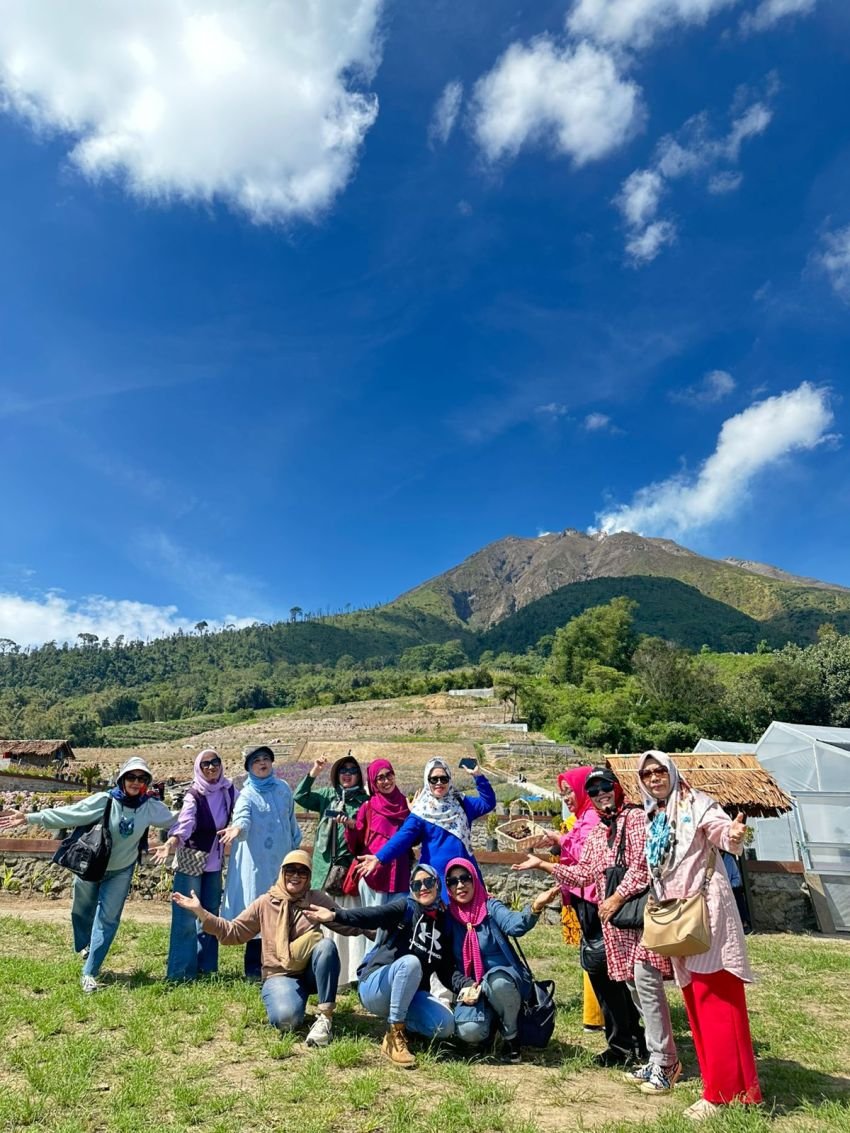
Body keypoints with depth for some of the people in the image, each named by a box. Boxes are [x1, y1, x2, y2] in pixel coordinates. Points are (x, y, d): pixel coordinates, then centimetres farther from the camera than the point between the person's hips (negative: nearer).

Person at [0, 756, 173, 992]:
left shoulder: (151, 807, -17)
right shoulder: (104, 801, -24)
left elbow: (174, 820, -3)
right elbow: (67, 814, -24)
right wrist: (29, 818, -28)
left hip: (121, 871, 0)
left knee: (107, 919, -2)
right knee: (83, 911, 20)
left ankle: (89, 973, 10)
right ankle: (85, 946, 51)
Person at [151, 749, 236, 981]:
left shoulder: (229, 791, -1)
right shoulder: (193, 796, -15)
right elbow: (184, 823, -30)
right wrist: (170, 844, -46)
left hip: (215, 864, 5)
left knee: (211, 915, 13)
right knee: (187, 919, -5)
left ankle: (205, 967, 25)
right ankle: (180, 972, 6)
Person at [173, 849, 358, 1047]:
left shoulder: (317, 899, 4)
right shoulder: (265, 903, 6)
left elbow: (349, 926, 1)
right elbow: (233, 933, 6)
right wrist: (200, 912, -2)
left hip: (312, 972, 1)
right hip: (280, 976, -1)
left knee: (326, 945, -33)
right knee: (286, 1019, -33)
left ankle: (324, 1017, -23)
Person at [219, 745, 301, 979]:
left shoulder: (283, 788, 8)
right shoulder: (247, 795, -5)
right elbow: (242, 817, -25)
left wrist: (296, 846, 21)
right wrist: (237, 829, -47)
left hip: (283, 860, 4)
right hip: (257, 862, -4)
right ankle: (253, 968, 11)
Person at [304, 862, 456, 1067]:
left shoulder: (443, 924, 7)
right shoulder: (405, 907, -7)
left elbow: (447, 972, 9)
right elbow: (373, 915, -27)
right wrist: (336, 915, -45)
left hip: (410, 996, 4)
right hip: (375, 985, -4)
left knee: (445, 1026, -23)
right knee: (411, 962, -34)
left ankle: (399, 1023, 5)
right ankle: (394, 1037, -21)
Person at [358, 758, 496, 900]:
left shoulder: (461, 803, 9)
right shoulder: (422, 810, -4)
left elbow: (488, 803, 5)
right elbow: (403, 836, -13)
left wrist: (478, 776, -7)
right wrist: (380, 857, -26)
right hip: (436, 873, -3)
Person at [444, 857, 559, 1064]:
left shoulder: (490, 906, -5)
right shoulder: (448, 918, 3)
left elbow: (514, 924, -27)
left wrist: (535, 907, -48)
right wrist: (464, 985, -14)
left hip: (502, 979, -2)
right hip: (471, 987, 2)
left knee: (497, 982, -38)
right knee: (469, 1032, -29)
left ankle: (511, 1036, -7)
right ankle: (490, 1019, 9)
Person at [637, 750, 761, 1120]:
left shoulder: (696, 804, -9)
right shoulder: (651, 818, 12)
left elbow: (722, 831, -27)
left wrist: (734, 835, -47)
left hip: (705, 907, -8)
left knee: (715, 997, -4)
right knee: (695, 998, 14)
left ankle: (723, 1090, 4)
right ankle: (720, 1080, 26)